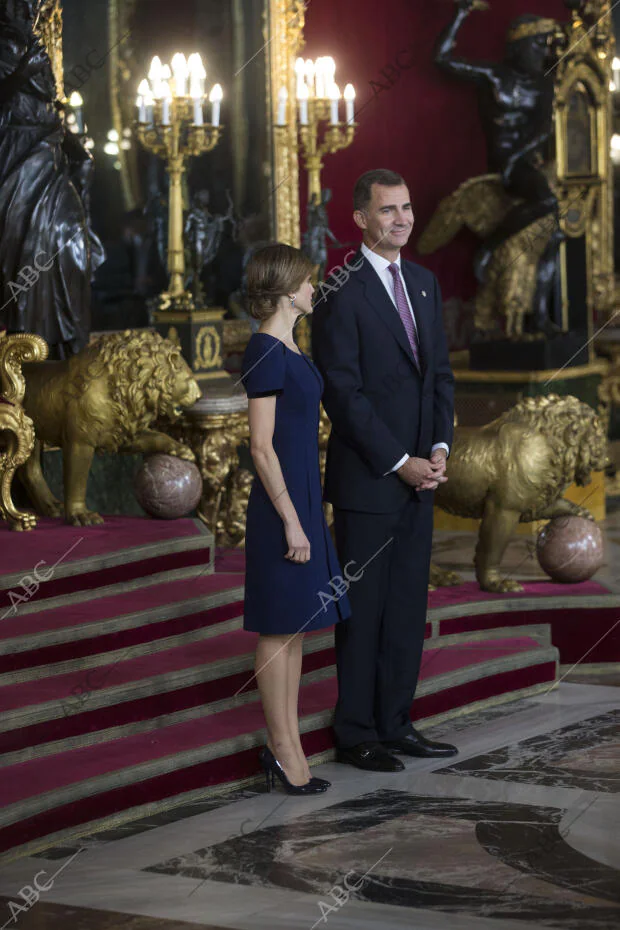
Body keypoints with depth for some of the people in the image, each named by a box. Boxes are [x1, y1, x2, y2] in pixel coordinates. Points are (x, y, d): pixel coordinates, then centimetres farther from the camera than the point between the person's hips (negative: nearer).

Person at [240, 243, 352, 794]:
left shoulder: (287, 349, 12)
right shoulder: (266, 351, -16)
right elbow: (262, 446, -18)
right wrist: (290, 521, -18)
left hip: (303, 499, 10)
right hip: (282, 504, -10)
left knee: (294, 628, 12)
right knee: (279, 629, -2)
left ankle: (286, 746, 17)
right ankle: (283, 749, 4)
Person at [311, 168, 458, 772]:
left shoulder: (424, 283, 12)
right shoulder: (340, 293, -12)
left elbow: (438, 372, 14)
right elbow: (343, 393, -15)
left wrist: (439, 448, -1)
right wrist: (400, 463, -15)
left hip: (418, 474, 7)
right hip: (367, 479, -7)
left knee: (406, 607, 11)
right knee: (363, 608, 1)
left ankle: (395, 724, 19)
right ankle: (357, 734, 9)